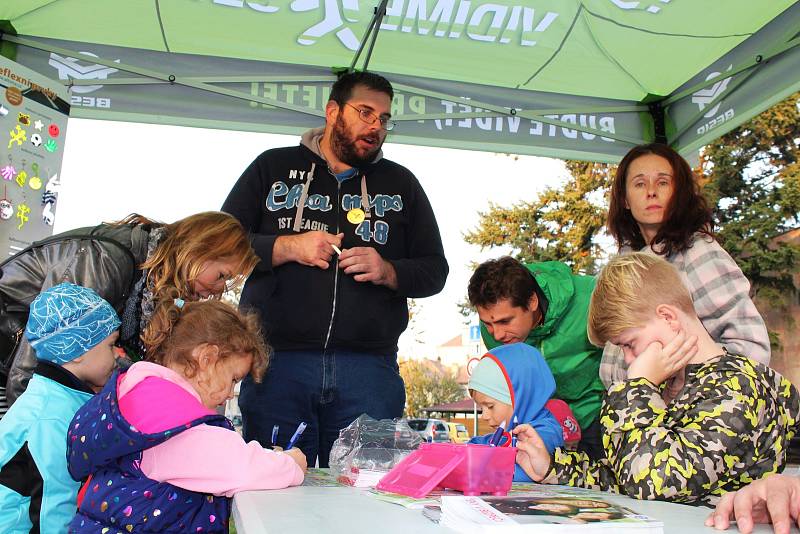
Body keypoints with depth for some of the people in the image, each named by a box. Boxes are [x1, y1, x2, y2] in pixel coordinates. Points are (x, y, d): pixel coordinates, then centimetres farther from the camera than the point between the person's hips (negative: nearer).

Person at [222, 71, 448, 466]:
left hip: (369, 369, 1)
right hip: (278, 362, 0)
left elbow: (434, 270, 16)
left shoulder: (401, 183, 18)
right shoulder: (274, 166, 14)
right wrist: (288, 247, -7)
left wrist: (388, 271, -5)